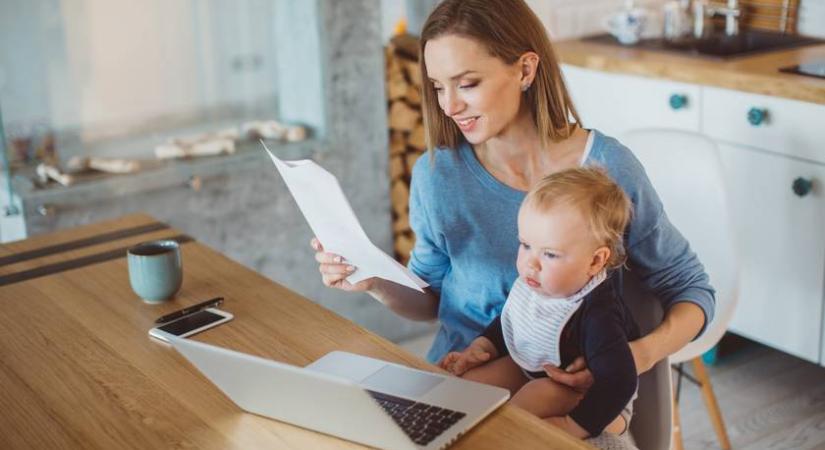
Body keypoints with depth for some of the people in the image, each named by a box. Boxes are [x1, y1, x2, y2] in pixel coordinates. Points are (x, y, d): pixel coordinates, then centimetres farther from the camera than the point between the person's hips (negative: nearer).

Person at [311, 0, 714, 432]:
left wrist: (640, 355, -20)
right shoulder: (437, 174, -4)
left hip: (574, 393, -1)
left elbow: (690, 288, 0)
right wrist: (374, 282, -10)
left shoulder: (607, 166, -9)